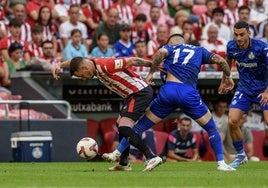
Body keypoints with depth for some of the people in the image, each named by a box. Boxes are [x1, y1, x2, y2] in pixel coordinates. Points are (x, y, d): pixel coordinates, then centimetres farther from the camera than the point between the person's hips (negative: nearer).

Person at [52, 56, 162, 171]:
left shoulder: (106, 65, -21)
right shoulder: (94, 64, 7)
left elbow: (132, 61, -20)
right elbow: (75, 62, 24)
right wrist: (60, 65, 8)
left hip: (141, 92, -10)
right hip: (131, 95, 10)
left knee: (124, 128, -18)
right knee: (121, 126, 19)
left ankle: (152, 157, -22)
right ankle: (123, 163, 29)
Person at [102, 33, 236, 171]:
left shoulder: (171, 47, 21)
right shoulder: (199, 51, 25)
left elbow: (161, 52, -3)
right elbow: (220, 60, 16)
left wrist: (151, 73, 1)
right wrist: (228, 78, 30)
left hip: (168, 91, 0)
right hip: (189, 92, 0)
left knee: (142, 124, 12)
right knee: (211, 127, 14)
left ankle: (117, 153, 13)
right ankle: (221, 163, 8)